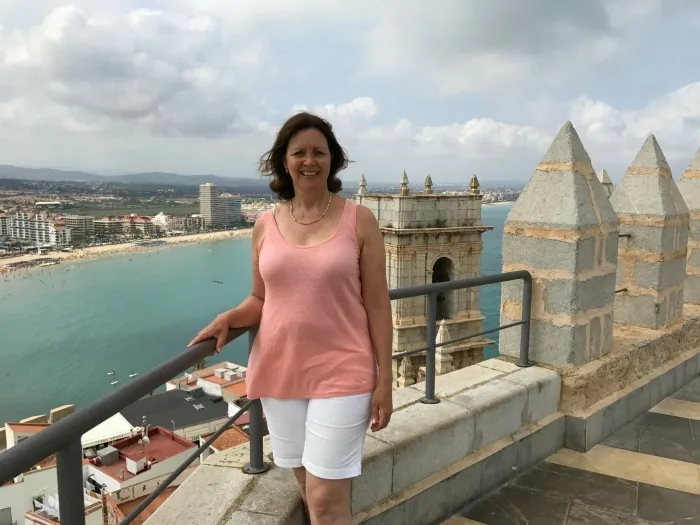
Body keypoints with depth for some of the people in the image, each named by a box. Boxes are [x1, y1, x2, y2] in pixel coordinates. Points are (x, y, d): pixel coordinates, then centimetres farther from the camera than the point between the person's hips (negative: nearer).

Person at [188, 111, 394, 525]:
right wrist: (228, 319, -9)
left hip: (342, 375, -3)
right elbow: (261, 299, 12)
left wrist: (385, 379, -6)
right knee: (313, 490, 17)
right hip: (279, 373, 4)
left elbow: (377, 304, -4)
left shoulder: (359, 220, -5)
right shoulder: (266, 225, 4)